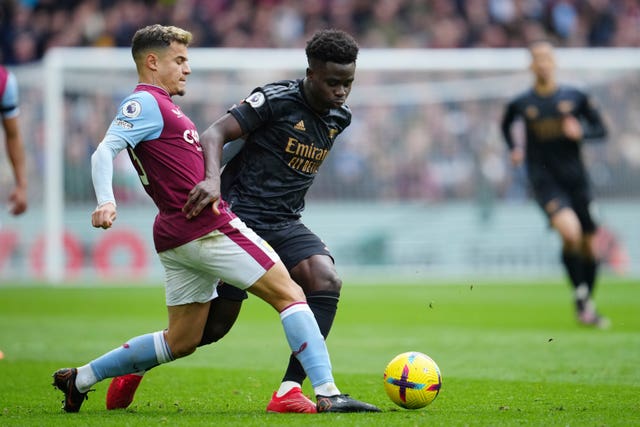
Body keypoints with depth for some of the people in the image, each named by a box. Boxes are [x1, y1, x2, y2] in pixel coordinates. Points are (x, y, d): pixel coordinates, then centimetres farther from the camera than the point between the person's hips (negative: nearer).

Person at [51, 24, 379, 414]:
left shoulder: (158, 105, 24)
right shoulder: (145, 102, -7)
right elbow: (105, 151, -20)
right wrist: (106, 201, -35)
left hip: (176, 236, 11)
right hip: (208, 228, -11)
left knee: (181, 342, 14)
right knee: (290, 294, -8)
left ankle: (80, 378, 18)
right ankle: (328, 394, -15)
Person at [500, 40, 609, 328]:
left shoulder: (575, 97, 2)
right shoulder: (521, 103, 0)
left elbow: (601, 129, 8)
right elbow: (505, 124, 22)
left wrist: (580, 132, -10)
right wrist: (514, 149, 8)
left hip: (575, 178, 3)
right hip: (545, 181, -3)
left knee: (588, 244, 6)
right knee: (570, 232, -26)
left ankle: (589, 308, 26)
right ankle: (581, 297, -8)